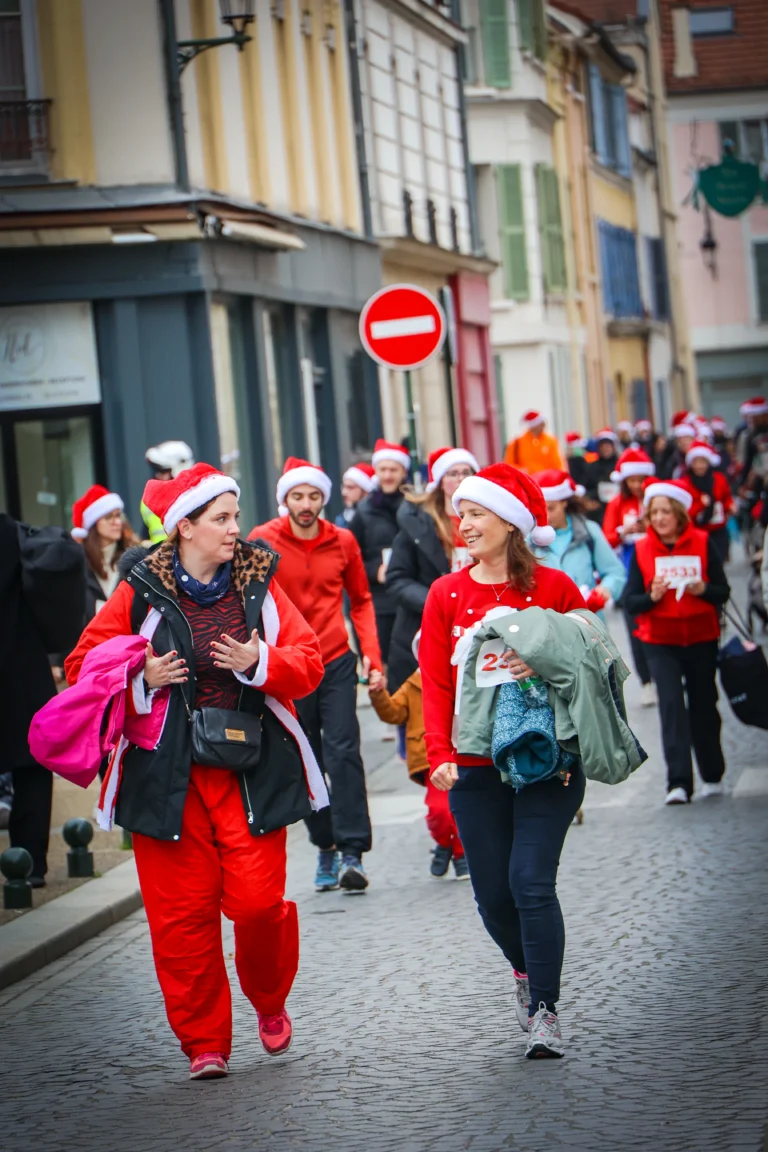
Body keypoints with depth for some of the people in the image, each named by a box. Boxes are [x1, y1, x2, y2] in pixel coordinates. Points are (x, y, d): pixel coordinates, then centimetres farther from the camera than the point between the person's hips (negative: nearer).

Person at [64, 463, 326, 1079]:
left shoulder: (260, 585, 5)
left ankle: (270, 1001, 23)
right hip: (168, 774, 0)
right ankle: (204, 1043, 12)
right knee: (182, 912, -1)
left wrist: (260, 662, -16)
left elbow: (308, 664, 3)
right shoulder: (140, 594, 0)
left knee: (258, 899, -8)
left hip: (250, 770, 1)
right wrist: (140, 678, -11)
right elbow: (83, 666, 5)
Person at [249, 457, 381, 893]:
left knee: (343, 753, -10)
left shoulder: (343, 541, 2)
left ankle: (352, 853, -11)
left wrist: (372, 652, 1)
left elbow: (361, 600, 12)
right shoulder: (264, 541, -5)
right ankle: (325, 847, 21)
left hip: (337, 661, 0)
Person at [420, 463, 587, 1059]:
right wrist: (440, 753, -12)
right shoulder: (446, 595, 5)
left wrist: (548, 668, -16)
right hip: (477, 769, 3)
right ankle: (525, 970, 35)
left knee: (531, 882, -12)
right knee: (492, 892, 6)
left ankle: (545, 1010, -4)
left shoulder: (554, 587, 0)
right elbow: (436, 682, 0)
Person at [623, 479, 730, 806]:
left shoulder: (702, 543, -2)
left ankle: (713, 776, 27)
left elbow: (723, 592, -1)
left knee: (703, 706, 10)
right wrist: (652, 596, -23)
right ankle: (679, 783, -17)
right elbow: (630, 601, -3)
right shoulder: (641, 549, -1)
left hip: (701, 638, 1)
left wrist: (703, 589, -21)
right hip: (660, 641, -1)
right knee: (671, 705, -13)